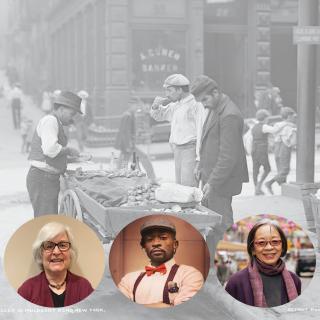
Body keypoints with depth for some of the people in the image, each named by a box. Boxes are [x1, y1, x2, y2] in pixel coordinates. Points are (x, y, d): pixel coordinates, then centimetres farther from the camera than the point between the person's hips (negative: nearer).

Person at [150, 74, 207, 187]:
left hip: (190, 149, -8)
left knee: (188, 187, -15)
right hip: (178, 151, 8)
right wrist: (156, 105, 5)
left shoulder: (195, 105, -11)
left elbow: (201, 131, -15)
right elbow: (157, 116, 28)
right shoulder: (175, 106, 15)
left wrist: (200, 159, -20)